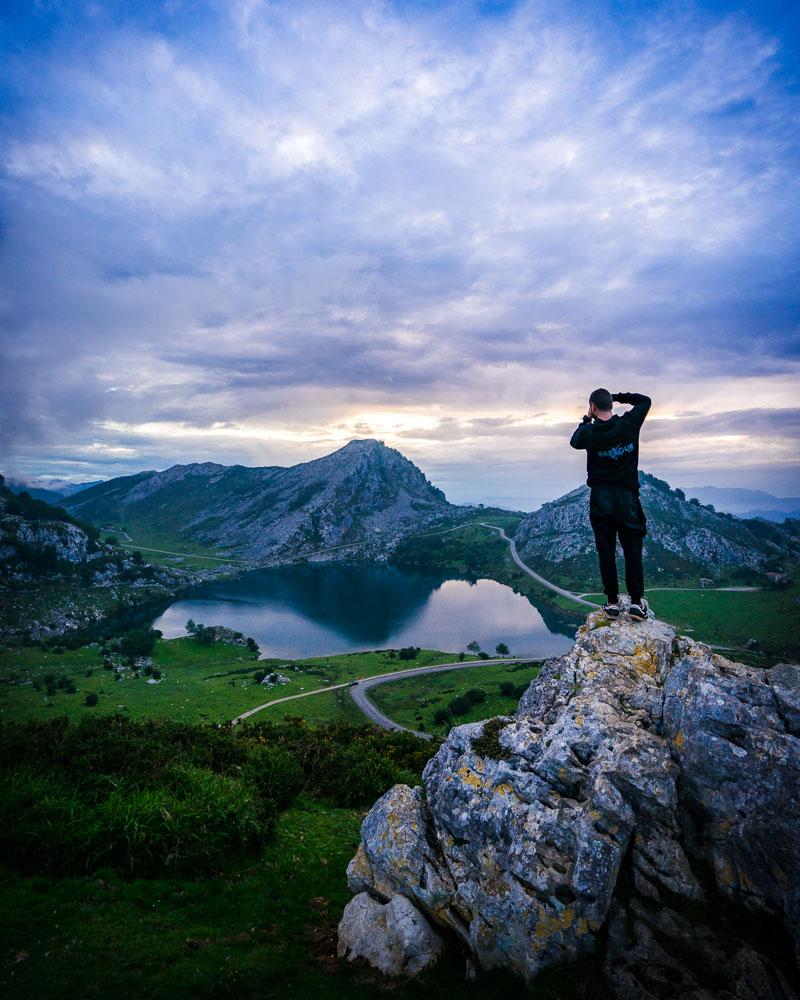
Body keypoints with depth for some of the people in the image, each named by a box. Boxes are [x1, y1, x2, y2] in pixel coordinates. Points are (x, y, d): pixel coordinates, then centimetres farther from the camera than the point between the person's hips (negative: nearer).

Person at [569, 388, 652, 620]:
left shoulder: (589, 433, -7)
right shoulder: (629, 424, -5)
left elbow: (574, 441, 17)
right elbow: (645, 400, 14)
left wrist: (586, 420, 21)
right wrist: (617, 396, 15)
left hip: (600, 498, 0)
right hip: (627, 496, 0)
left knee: (606, 552, 5)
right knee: (633, 550, 5)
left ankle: (612, 602, 8)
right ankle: (636, 602, 4)